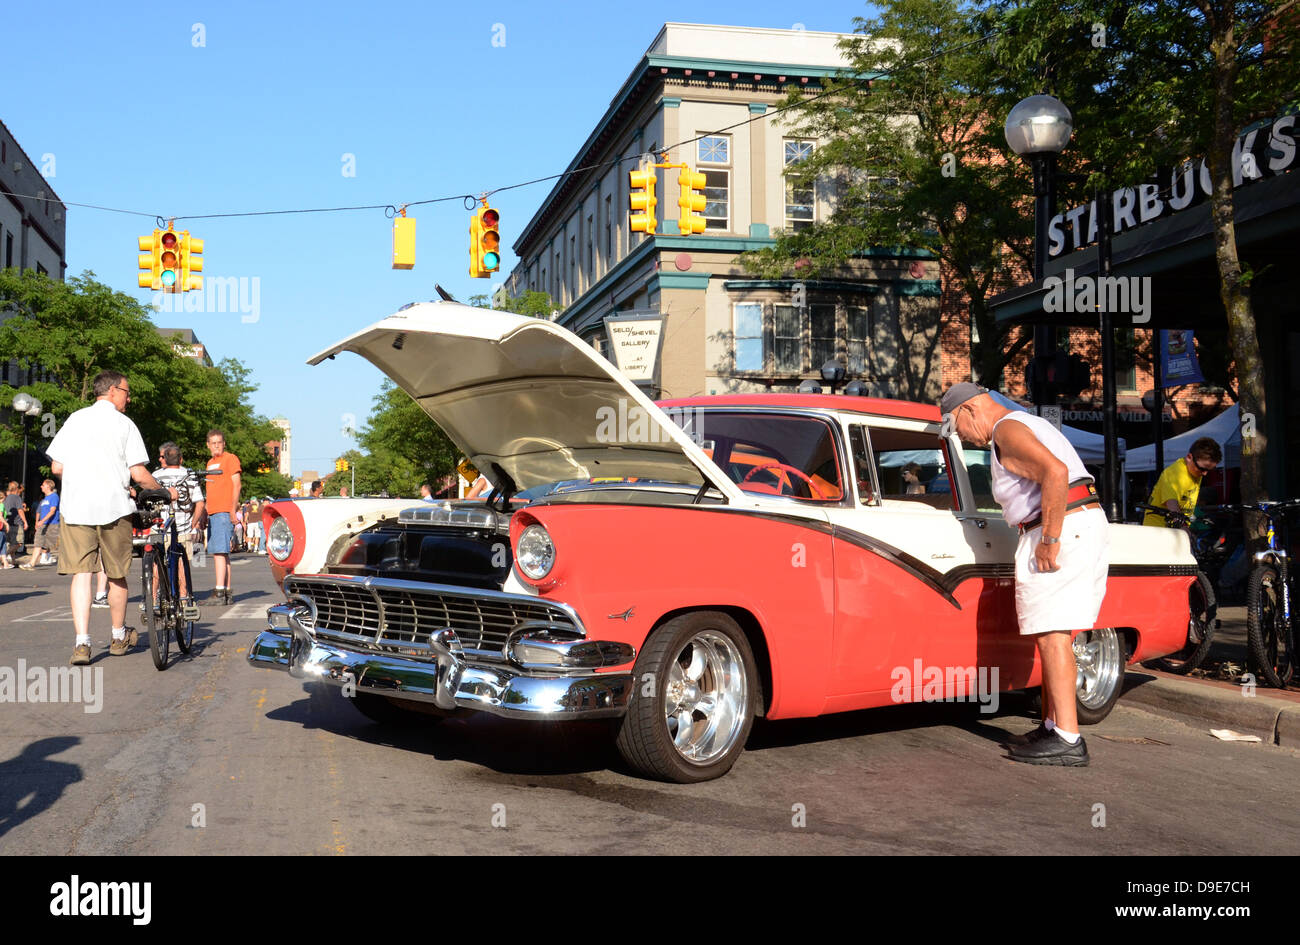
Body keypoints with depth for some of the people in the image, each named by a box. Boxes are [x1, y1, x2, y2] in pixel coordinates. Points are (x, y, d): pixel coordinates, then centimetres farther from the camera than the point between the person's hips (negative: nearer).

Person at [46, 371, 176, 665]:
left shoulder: (75, 420, 9)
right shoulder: (124, 424, -1)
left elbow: (57, 467, 6)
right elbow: (139, 475, -7)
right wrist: (166, 492, 10)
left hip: (75, 508, 2)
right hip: (113, 507, -2)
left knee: (81, 574, 0)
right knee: (116, 574, 13)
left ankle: (82, 642, -12)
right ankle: (119, 636, 28)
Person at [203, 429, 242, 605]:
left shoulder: (230, 459, -2)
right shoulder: (210, 463, 22)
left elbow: (236, 485, -8)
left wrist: (233, 509, -15)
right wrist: (205, 513, 21)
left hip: (224, 512, -8)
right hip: (212, 513, 8)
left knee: (219, 552, -14)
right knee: (222, 553, 8)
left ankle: (219, 592, -18)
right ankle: (228, 591, 12)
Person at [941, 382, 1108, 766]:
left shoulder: (1007, 430, -9)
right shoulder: (1030, 424, 24)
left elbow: (1056, 473, -25)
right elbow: (1065, 473, 28)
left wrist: (1049, 541, -22)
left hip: (1062, 529, -10)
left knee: (1052, 634, -9)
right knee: (1056, 634, 13)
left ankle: (1068, 740, -10)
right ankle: (1053, 726, 17)